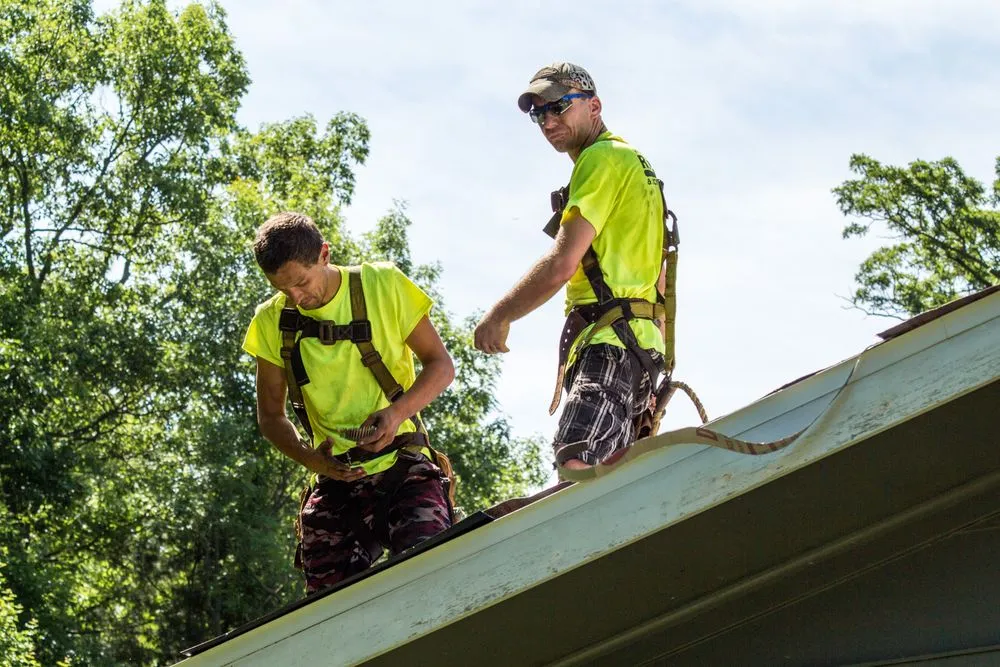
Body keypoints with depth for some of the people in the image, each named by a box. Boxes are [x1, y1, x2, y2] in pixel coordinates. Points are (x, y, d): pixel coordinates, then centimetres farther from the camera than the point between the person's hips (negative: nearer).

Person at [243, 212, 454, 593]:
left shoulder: (382, 285, -2)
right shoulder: (272, 322, 5)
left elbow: (441, 365, 3)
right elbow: (270, 415, 14)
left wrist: (397, 411, -17)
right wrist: (309, 458, -7)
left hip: (402, 465, -3)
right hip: (335, 480, 3)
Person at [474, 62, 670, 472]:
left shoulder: (602, 158, -3)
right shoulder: (636, 165, 30)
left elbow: (561, 265, -11)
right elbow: (659, 282, 30)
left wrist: (498, 317, -2)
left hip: (610, 339, -10)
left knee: (577, 469, -28)